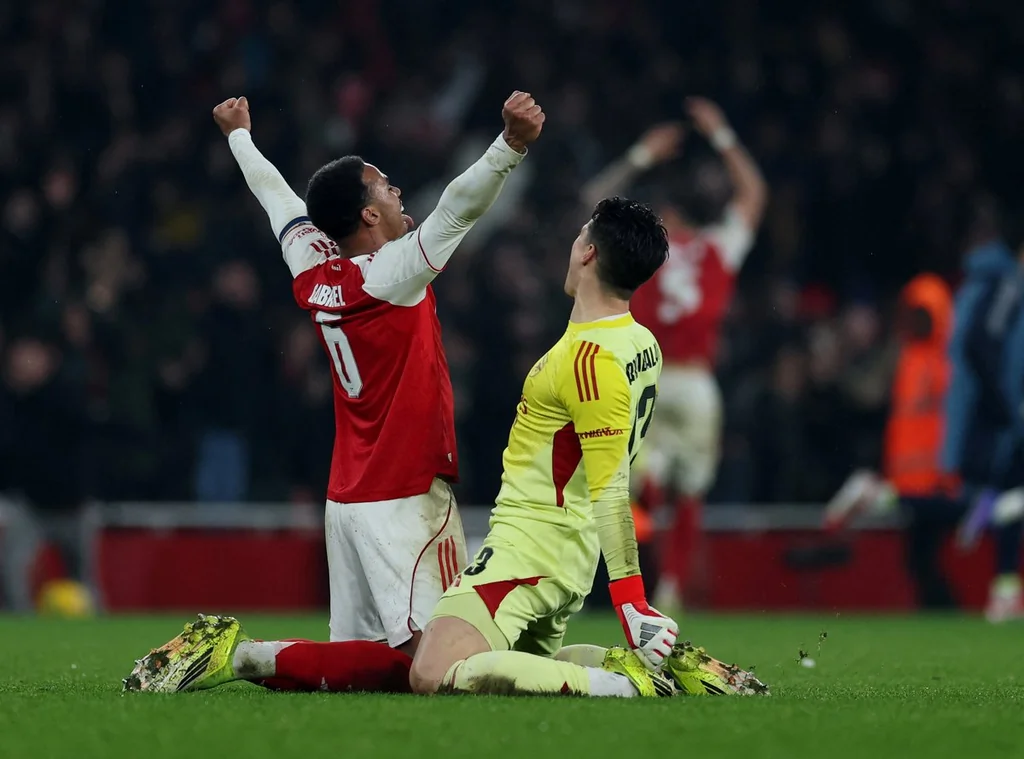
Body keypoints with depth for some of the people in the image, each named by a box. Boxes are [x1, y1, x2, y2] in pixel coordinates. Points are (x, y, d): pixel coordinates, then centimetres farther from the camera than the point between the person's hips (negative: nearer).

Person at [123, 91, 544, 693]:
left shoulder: (313, 275, 7)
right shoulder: (390, 275, -13)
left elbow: (279, 199, 25)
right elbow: (457, 209, -28)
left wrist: (240, 137, 41)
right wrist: (511, 146, -38)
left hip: (348, 501, 9)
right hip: (408, 501, -9)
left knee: (361, 653, 11)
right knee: (421, 660, -14)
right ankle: (246, 656, -17)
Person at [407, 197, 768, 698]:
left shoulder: (590, 357, -21)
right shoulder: (642, 343, 8)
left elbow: (611, 492, -25)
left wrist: (629, 597, -27)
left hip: (526, 549, -10)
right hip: (571, 556, 10)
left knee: (433, 678, -21)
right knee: (528, 663, 27)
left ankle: (619, 683, -23)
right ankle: (663, 665, 9)